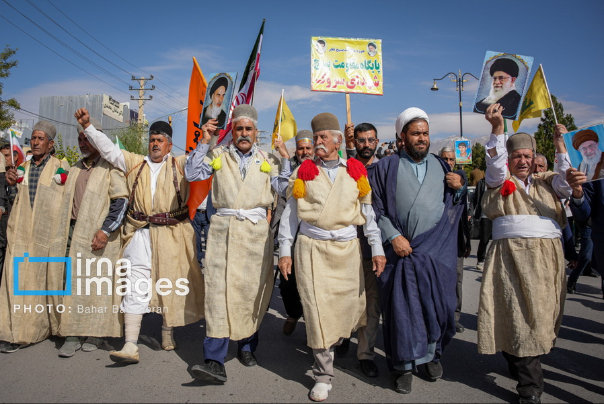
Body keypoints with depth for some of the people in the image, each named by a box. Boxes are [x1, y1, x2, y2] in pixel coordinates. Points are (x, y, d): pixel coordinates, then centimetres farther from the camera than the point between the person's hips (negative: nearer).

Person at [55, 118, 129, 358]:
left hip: (101, 237, -6)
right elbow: (67, 202, 24)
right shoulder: (75, 169, 19)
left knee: (99, 284, 0)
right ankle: (72, 336, 11)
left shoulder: (109, 166, -2)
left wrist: (105, 230, -15)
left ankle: (96, 334, 11)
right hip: (75, 234, 6)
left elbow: (121, 201, -9)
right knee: (73, 283, 4)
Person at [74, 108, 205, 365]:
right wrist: (87, 126, 8)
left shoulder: (180, 164, 10)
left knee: (171, 285, 6)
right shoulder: (134, 163, 16)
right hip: (140, 234, 2)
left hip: (172, 235, -1)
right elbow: (108, 148, 14)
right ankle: (130, 346, -4)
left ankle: (168, 331, 26)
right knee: (135, 287, -4)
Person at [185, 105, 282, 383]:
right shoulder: (218, 155, 11)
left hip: (256, 230, 1)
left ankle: (246, 346, 26)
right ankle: (215, 361, -9)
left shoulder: (267, 159, 13)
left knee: (253, 289, 7)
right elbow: (191, 174, 2)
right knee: (218, 289, -10)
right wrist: (204, 142, -1)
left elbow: (283, 189, 6)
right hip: (224, 228, -1)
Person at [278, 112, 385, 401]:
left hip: (347, 249, 2)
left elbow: (368, 211, 7)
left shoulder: (355, 171, 7)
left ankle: (328, 343, 40)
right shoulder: (305, 171, 5)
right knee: (318, 309, -3)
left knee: (349, 305, 8)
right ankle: (323, 374, 10)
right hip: (312, 249, -1)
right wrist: (285, 250, 0)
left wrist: (377, 249, 2)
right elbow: (290, 213, 5)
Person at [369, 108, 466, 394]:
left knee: (437, 304, 7)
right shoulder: (387, 167, 3)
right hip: (401, 249, -2)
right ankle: (405, 365, 17)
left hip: (438, 250, 3)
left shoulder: (441, 166, 12)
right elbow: (377, 209, -3)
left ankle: (432, 354, 30)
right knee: (402, 307, 2)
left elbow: (455, 206, 14)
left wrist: (459, 187, -5)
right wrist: (393, 236, -13)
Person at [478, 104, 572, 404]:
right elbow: (495, 164, -11)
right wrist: (498, 127, -25)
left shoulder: (546, 181, 18)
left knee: (542, 314, 8)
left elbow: (566, 187, 0)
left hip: (548, 255, 4)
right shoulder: (499, 180, 8)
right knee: (520, 313, -8)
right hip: (512, 253, -4)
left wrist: (560, 146, -3)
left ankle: (519, 365, 29)